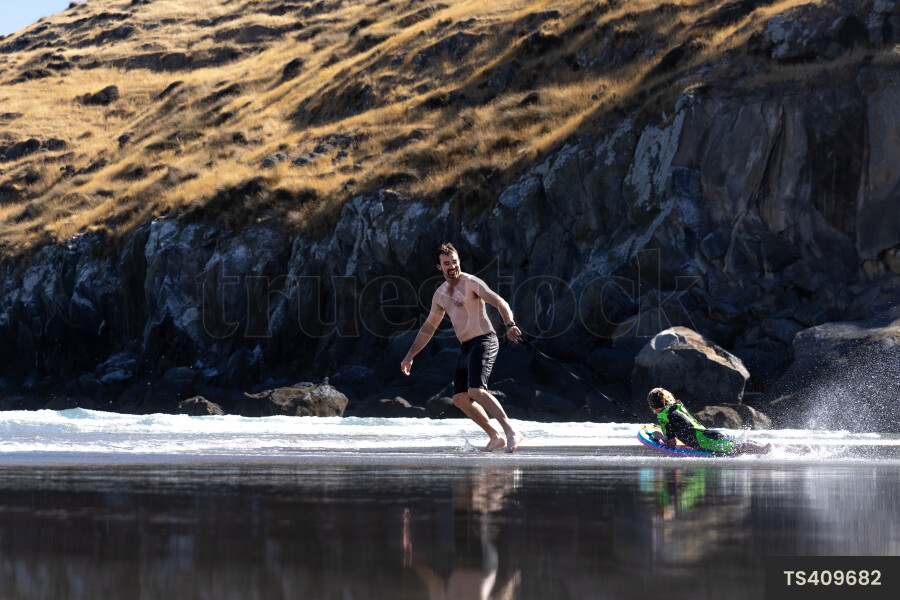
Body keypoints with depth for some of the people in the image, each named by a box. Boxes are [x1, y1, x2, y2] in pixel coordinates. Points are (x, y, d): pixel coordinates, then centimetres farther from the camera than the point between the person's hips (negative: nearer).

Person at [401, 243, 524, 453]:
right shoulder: (440, 294, 17)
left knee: (476, 391, -25)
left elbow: (500, 302, -19)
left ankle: (511, 432, -28)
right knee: (461, 399, 5)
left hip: (484, 342, -9)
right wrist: (410, 355, 23)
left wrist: (510, 325, -38)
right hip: (466, 348, 9)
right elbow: (428, 328, 26)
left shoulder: (471, 282, -7)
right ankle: (495, 437, 13)